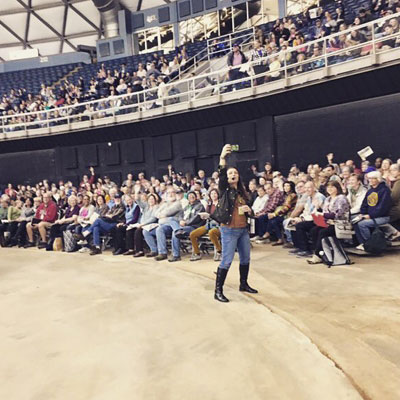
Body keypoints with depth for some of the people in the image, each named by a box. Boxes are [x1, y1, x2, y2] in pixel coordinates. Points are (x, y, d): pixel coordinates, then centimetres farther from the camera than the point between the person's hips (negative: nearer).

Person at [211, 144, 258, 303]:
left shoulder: (242, 192, 12)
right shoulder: (224, 190, -4)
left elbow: (248, 208, 22)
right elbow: (222, 175, -23)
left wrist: (248, 209, -4)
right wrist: (222, 158, -39)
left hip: (243, 229, 6)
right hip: (229, 230, -6)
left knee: (245, 258, 15)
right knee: (227, 260, -6)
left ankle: (244, 284, 34)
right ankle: (218, 291, 5)